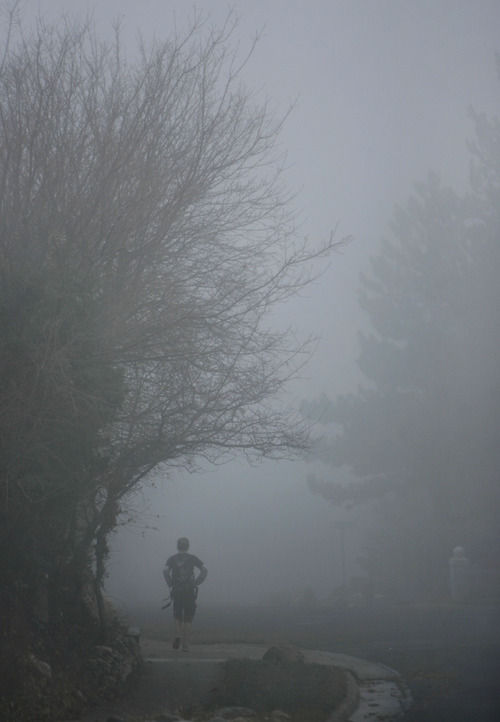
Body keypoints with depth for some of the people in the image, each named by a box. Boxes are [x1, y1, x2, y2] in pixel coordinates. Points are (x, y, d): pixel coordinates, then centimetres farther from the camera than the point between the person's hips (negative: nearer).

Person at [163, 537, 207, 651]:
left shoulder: (172, 559, 6)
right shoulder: (192, 558, 5)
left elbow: (165, 571, -11)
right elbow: (205, 570, -6)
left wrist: (170, 584, -1)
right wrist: (196, 583, 1)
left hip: (176, 591, 1)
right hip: (190, 592, 0)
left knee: (177, 616, 17)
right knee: (188, 619, 6)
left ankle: (178, 635, -8)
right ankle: (185, 645, 2)